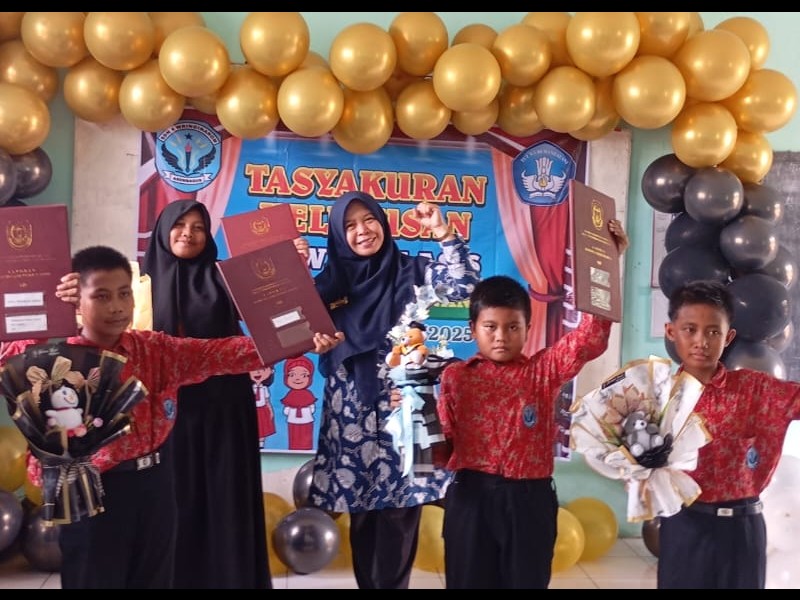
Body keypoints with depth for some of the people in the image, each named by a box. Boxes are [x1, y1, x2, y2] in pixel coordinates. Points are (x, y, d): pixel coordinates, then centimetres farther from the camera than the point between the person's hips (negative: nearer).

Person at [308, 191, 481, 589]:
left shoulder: (409, 270, 4)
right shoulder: (331, 280, 8)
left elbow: (463, 285, -7)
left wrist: (443, 233, -11)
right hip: (351, 411, 2)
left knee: (400, 510, -1)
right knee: (361, 511, 8)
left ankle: (390, 583, 15)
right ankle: (368, 583, 24)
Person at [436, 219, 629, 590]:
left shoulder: (545, 370, 2)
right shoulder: (455, 376, 2)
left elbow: (590, 338, -10)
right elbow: (441, 438, 0)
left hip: (529, 499, 1)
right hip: (472, 497, 0)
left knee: (527, 581, 12)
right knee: (469, 581, 11)